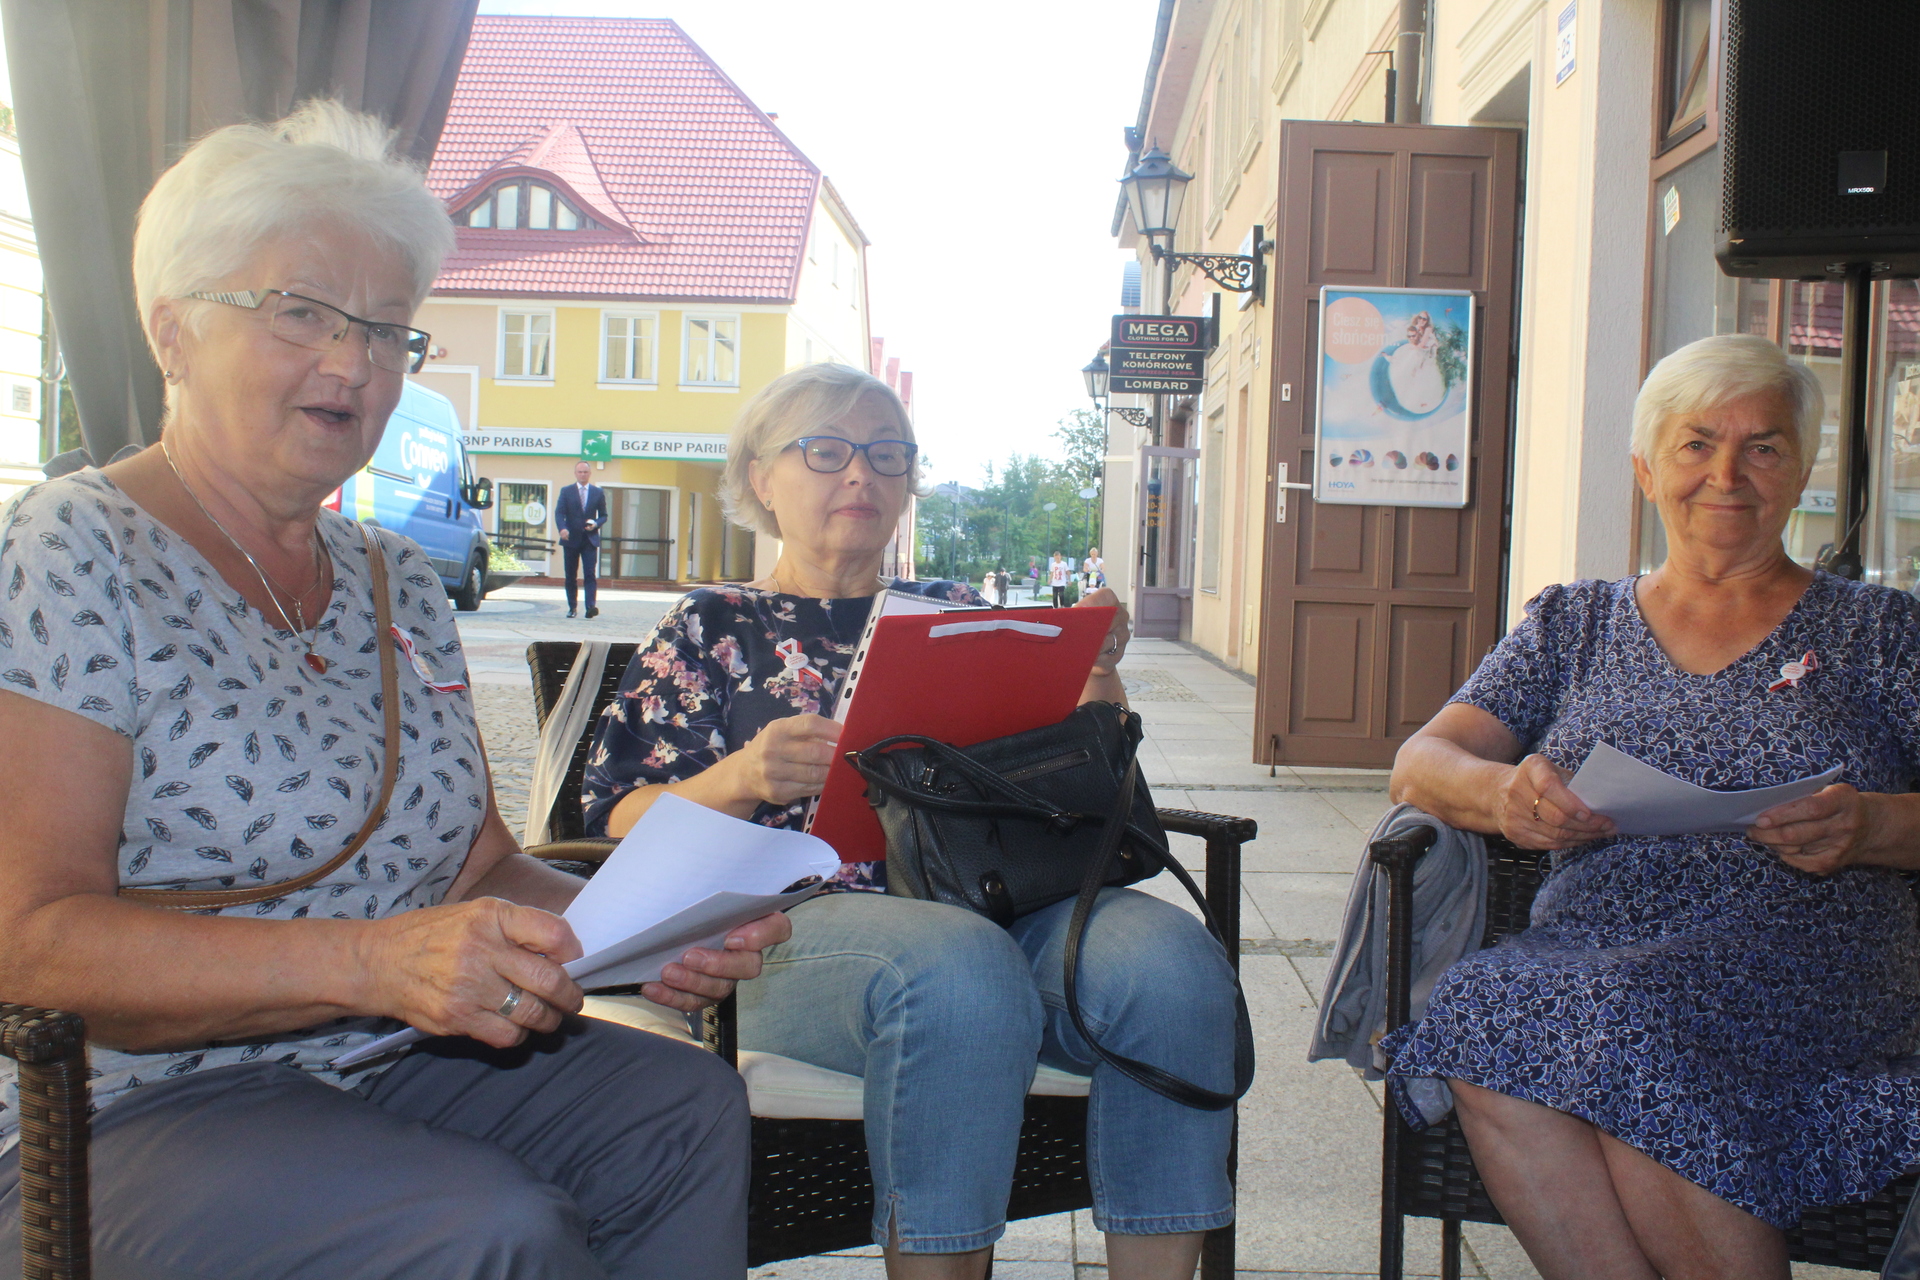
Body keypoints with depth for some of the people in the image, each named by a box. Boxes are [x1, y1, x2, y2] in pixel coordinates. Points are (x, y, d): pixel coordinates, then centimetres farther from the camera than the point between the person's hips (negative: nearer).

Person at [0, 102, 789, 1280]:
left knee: (693, 1107, -16)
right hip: (126, 1111, -6)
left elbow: (481, 868, 10)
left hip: (387, 1067, 6)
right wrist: (371, 961, -31)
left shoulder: (400, 585, 12)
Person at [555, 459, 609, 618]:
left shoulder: (598, 492, 9)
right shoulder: (566, 491, 5)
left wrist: (596, 524, -10)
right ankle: (572, 607, 14)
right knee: (571, 575, 6)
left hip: (590, 539, -1)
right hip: (571, 539, 1)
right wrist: (562, 528, -24)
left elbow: (603, 515, 12)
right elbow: (559, 512, -4)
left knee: (590, 574, -11)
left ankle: (590, 607, -18)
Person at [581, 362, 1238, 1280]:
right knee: (961, 974, -37)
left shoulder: (955, 614, 26)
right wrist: (740, 780, -11)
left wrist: (1095, 685, 0)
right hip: (796, 917, -3)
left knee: (1169, 960, -28)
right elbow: (621, 822, 9)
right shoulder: (712, 629, 18)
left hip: (996, 900, 4)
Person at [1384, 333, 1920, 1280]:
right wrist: (1501, 792, -16)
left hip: (1805, 966, -1)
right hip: (1587, 956, 2)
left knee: (1625, 1025, -35)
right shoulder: (1575, 623, 20)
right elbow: (1419, 764, 8)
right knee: (1490, 1012, -34)